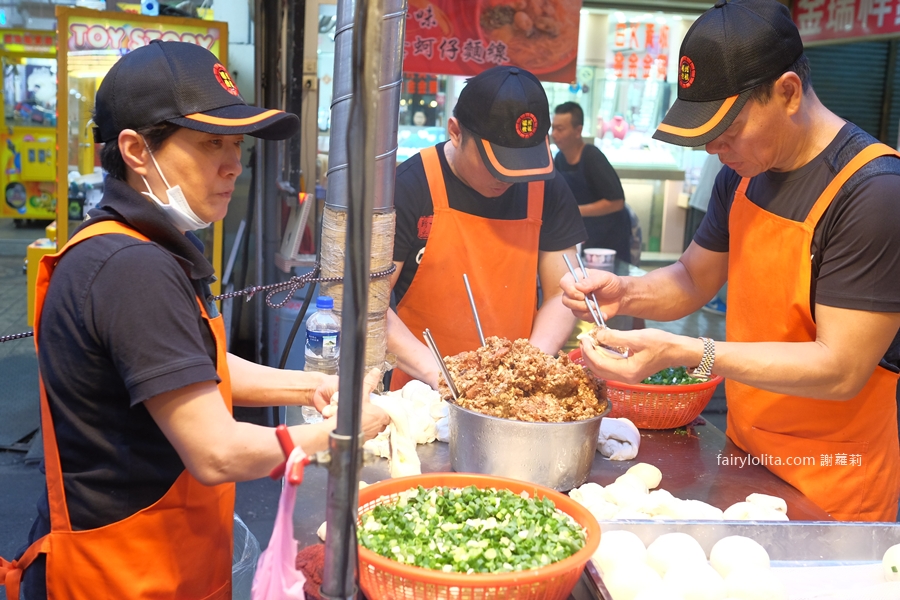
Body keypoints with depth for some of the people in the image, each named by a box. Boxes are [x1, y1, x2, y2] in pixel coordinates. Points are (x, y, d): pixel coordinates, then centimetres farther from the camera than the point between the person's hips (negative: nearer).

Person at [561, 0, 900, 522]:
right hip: (744, 452, 7)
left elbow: (840, 370, -26)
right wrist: (624, 293, -11)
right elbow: (693, 280, 10)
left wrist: (684, 353, -32)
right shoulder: (744, 173, 0)